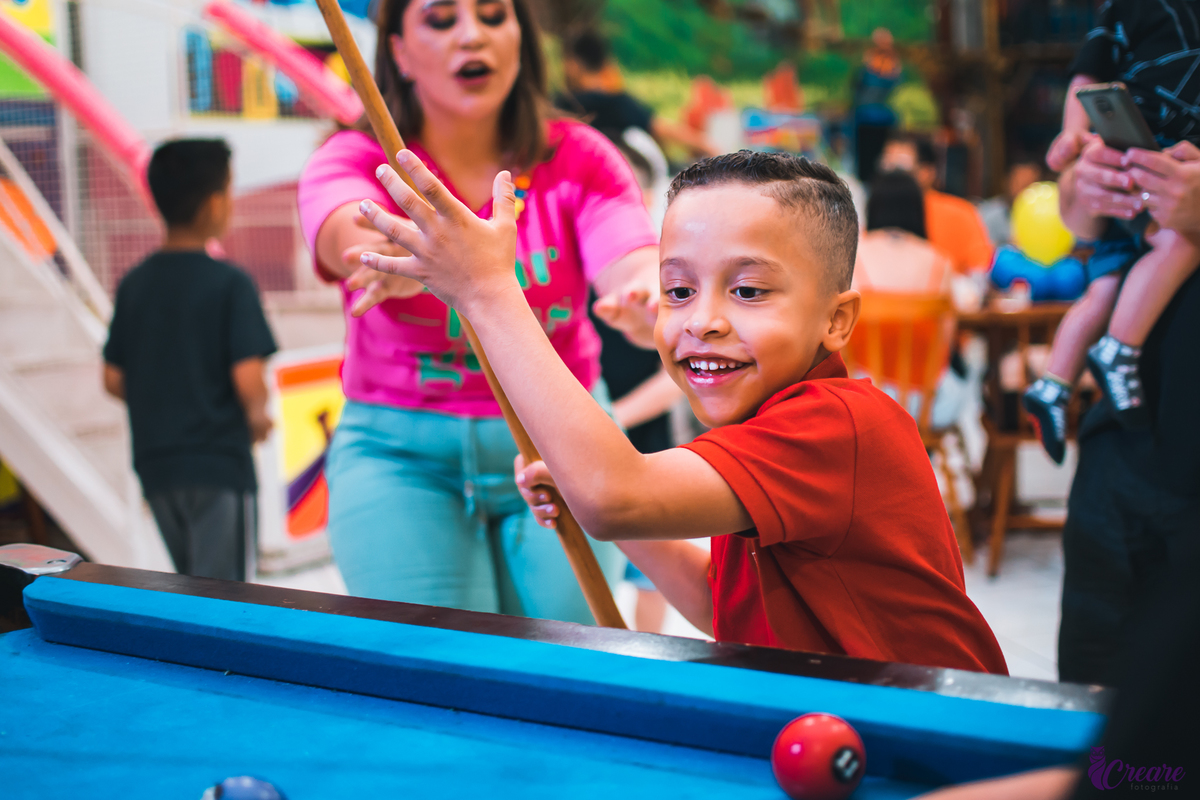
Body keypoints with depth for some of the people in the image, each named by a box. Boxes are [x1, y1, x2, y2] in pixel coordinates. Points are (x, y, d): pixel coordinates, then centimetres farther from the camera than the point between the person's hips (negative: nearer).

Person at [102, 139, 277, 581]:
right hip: (220, 464, -6)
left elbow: (114, 381, 6)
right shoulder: (229, 283, -13)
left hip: (156, 464, 6)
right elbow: (248, 379, -20)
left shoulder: (133, 284, 4)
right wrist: (258, 416, 0)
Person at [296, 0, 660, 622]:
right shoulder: (352, 162, -5)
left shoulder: (578, 159, -2)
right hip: (400, 454, -1)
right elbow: (348, 233, -30)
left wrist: (653, 301, -47)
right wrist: (401, 255, -56)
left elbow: (634, 268, -21)